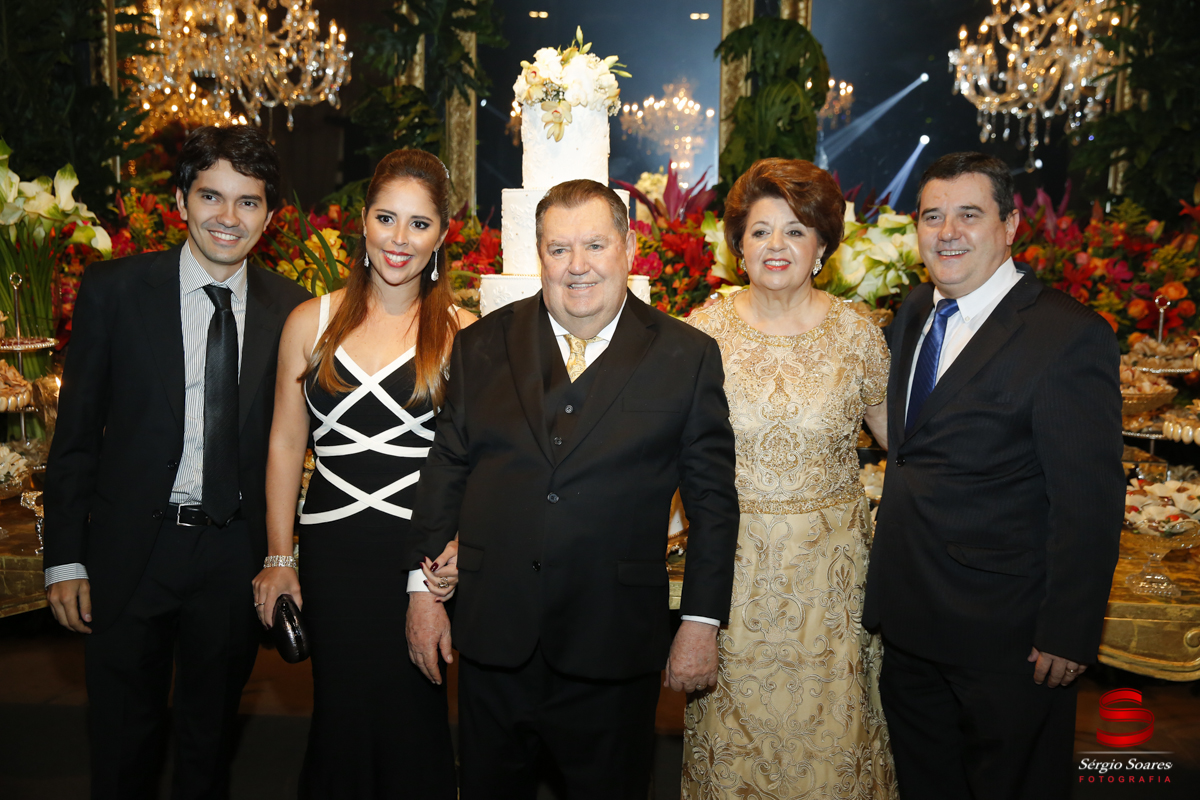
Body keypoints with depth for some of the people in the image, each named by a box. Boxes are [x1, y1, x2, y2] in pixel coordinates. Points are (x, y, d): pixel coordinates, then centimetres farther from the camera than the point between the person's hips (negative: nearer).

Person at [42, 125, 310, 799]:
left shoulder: (290, 309, -3)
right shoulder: (114, 290, -6)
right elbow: (77, 433, -3)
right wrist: (66, 559, -5)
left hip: (236, 552, 1)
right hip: (132, 547, -1)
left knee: (213, 731, 20)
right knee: (123, 731, 16)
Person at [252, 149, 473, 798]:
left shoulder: (460, 333, -2)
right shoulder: (311, 322, 4)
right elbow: (285, 445, 7)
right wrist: (278, 559, 6)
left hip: (423, 552, -2)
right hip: (332, 551, 2)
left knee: (413, 717, 7)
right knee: (340, 714, 12)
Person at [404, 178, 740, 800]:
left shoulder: (687, 357, -2)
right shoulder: (483, 346, 4)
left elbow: (713, 495, -1)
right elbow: (445, 469, 6)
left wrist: (702, 620, -3)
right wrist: (424, 588, 3)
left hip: (614, 648, -2)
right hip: (493, 640, 2)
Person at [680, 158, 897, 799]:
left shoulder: (854, 332, -2)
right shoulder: (706, 329, -4)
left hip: (829, 562, 1)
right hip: (732, 559, 0)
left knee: (827, 723, 13)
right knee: (733, 726, 13)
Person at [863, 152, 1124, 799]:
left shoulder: (1069, 337, -17)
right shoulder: (913, 314, 6)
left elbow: (1089, 503, -17)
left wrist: (1068, 635, -16)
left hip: (1005, 637, -7)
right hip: (912, 622, 7)